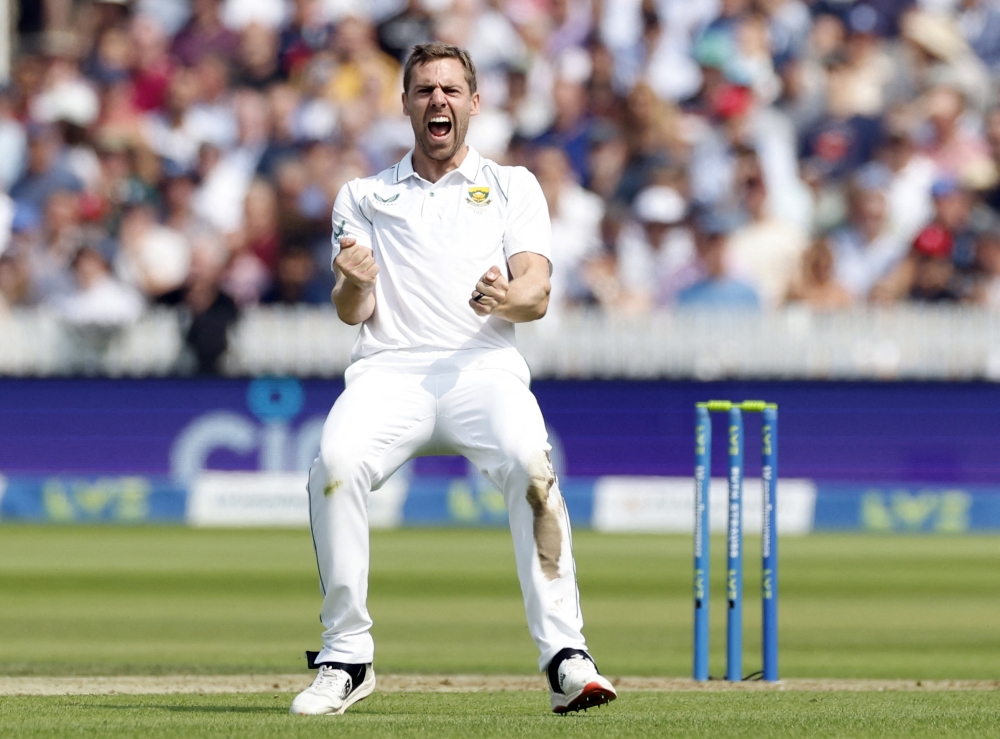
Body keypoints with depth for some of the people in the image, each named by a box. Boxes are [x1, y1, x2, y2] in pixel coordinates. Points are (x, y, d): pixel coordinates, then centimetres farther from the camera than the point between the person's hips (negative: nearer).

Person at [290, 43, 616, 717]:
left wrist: (507, 299, -19)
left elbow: (538, 294, 5)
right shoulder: (364, 197, 23)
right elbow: (353, 313, 12)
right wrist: (355, 284, -13)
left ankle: (567, 659, -33)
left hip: (483, 367, -1)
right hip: (390, 369, 1)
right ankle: (346, 660, -19)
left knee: (530, 463, -34)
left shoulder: (513, 187, 20)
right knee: (336, 465, -31)